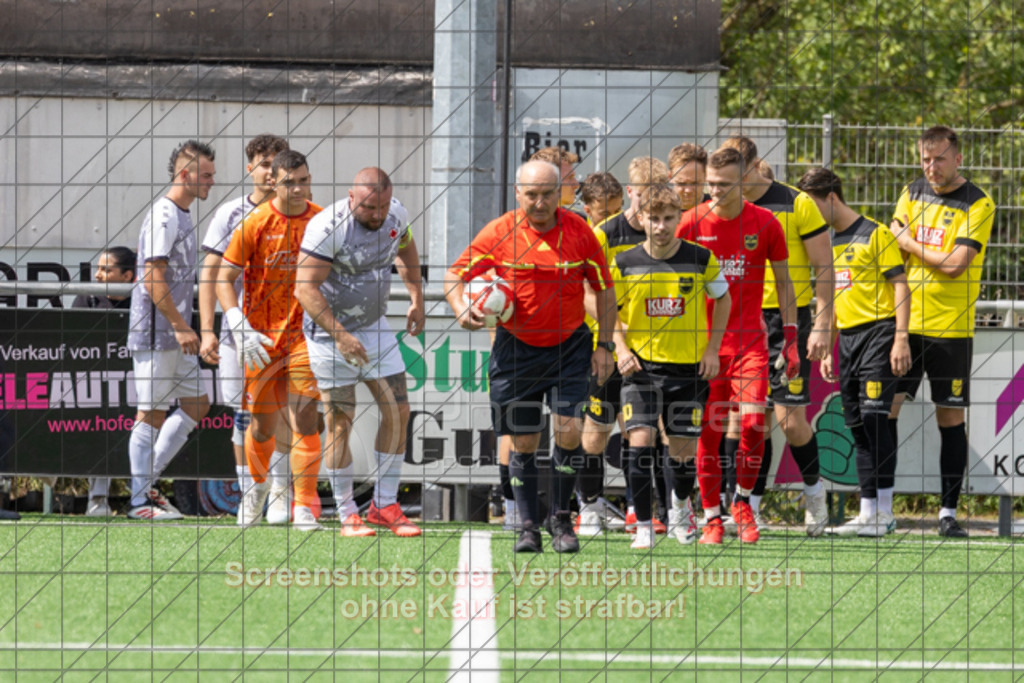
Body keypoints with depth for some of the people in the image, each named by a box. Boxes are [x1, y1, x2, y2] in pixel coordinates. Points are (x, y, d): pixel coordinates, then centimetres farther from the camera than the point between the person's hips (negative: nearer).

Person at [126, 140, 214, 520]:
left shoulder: (183, 216, 16)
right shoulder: (163, 217, -15)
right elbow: (153, 279, -20)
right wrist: (180, 326, -20)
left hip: (175, 333, 10)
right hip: (155, 332, -10)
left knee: (197, 404, 10)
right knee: (152, 413, -5)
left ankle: (147, 481, 15)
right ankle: (140, 500, 1)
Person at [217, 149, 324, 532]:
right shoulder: (255, 223, -7)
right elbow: (223, 280, -6)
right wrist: (241, 330, -17)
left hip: (305, 335, 1)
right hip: (261, 337, -1)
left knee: (306, 422, -12)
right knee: (263, 426, 9)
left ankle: (304, 509, -10)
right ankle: (257, 487, 38)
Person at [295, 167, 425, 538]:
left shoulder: (396, 215, -5)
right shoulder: (328, 227, -25)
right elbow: (306, 288, -25)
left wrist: (417, 299, 17)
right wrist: (340, 335, -29)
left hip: (374, 326, 6)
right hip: (329, 329, -6)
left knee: (398, 411, 0)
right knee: (341, 421, -5)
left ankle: (385, 505, 10)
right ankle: (347, 515, 3)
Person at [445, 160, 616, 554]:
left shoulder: (579, 232, -6)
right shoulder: (499, 233, -8)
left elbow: (604, 289, 5)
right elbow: (455, 275, -1)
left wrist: (604, 346, 1)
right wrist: (462, 309, -21)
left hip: (569, 344, 0)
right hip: (516, 347, 0)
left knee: (569, 429, -13)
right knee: (523, 442, 2)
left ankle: (561, 520, 3)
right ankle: (529, 527, 15)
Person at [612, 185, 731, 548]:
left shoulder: (701, 259, -5)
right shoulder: (624, 263, -5)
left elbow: (722, 299, 11)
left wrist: (712, 350, 3)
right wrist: (621, 349, -8)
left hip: (689, 368, 0)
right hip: (640, 365, 0)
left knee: (683, 453, 6)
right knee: (640, 443, -15)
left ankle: (680, 506, 38)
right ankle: (643, 527, -5)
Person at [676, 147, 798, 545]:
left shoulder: (765, 224, 1)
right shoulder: (691, 223, 0)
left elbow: (783, 283, 9)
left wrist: (791, 339, 5)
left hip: (750, 340, 0)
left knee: (753, 422, -14)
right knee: (708, 430, -2)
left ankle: (742, 502, 7)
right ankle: (712, 516, 8)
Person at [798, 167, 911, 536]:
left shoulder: (875, 234, -5)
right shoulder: (828, 243, 17)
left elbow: (900, 285, -8)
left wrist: (901, 338, -15)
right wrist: (826, 349, 18)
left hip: (878, 331, -8)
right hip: (847, 338, 8)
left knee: (874, 418, -13)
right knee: (858, 428, 5)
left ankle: (884, 512, -11)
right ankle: (868, 512, 7)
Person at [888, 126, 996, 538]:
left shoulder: (978, 205, -6)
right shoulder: (913, 194, 10)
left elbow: (955, 264, -15)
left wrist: (910, 244, -3)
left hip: (951, 328, -4)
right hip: (905, 321, 4)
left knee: (951, 418, 1)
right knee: (885, 407, -2)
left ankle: (948, 513, 6)